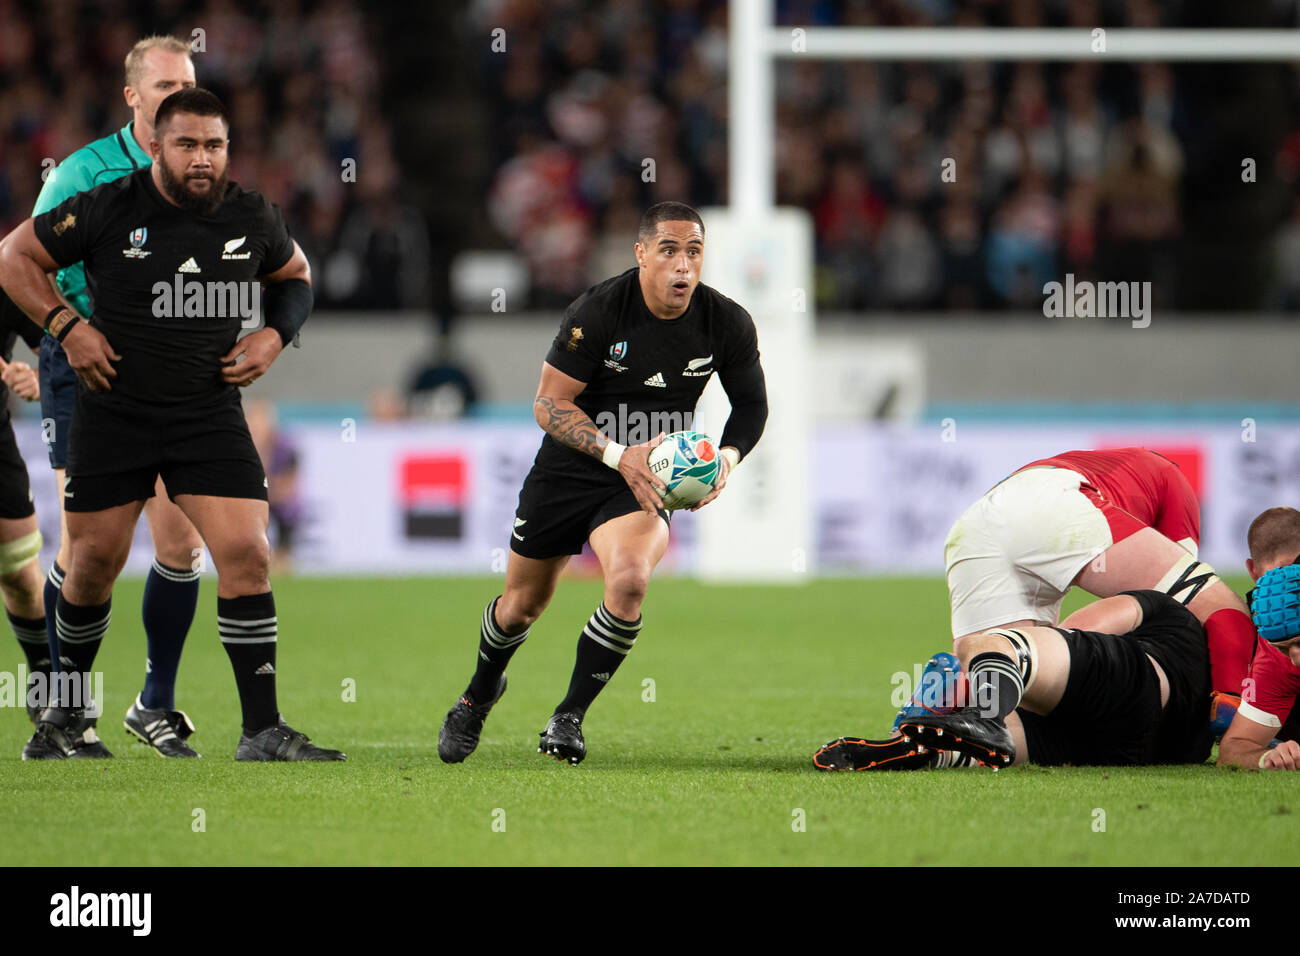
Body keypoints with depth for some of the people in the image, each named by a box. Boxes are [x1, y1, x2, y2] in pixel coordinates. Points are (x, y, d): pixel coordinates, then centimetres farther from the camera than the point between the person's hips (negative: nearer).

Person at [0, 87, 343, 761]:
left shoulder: (253, 220, 1)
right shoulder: (106, 210, -8)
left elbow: (295, 276, 21)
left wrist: (275, 336, 3)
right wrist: (66, 327, -9)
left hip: (210, 415, 2)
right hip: (114, 416, -1)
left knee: (246, 556, -11)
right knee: (93, 565, 6)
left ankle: (262, 731, -7)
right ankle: (66, 710, 29)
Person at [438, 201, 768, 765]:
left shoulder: (727, 325, -10)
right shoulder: (597, 310, -19)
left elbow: (751, 404, 7)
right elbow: (548, 404, -16)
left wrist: (727, 459, -13)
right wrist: (619, 454, -29)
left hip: (645, 483, 1)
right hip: (567, 470, -1)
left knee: (630, 578, -29)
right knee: (522, 605, 12)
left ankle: (569, 717, -11)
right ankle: (479, 696, 46)